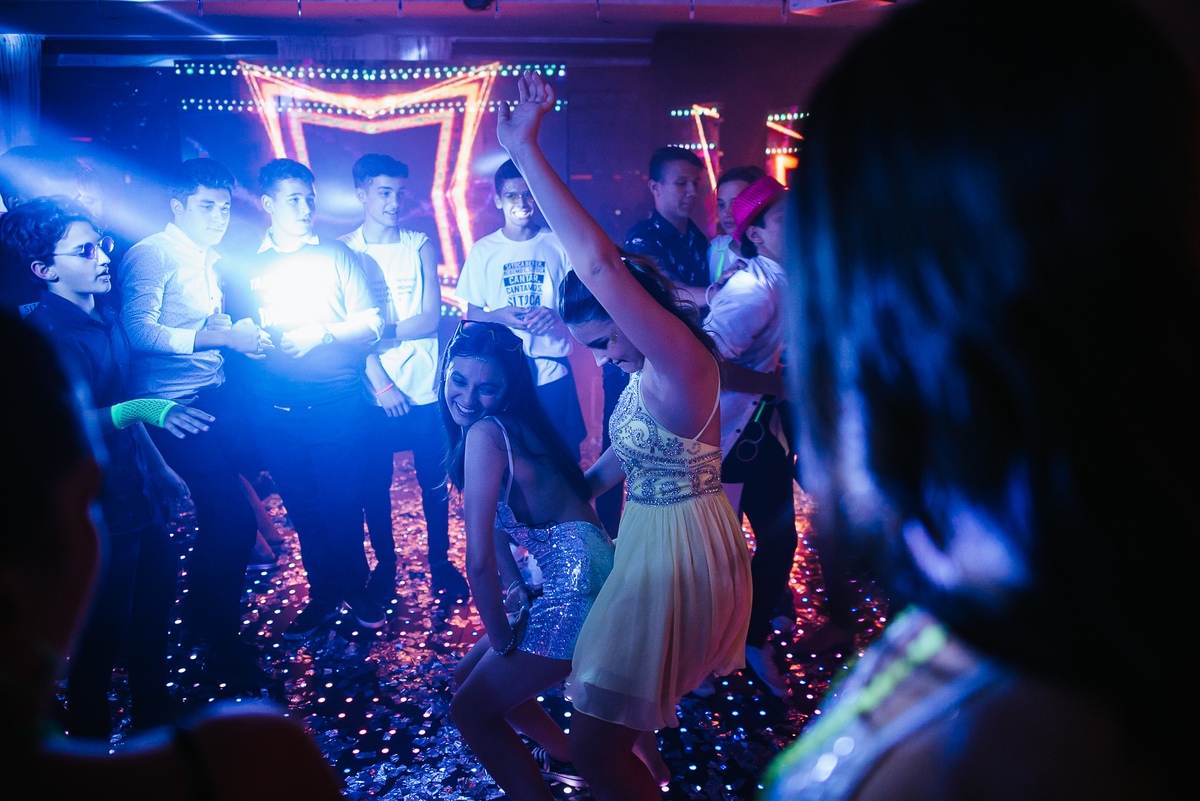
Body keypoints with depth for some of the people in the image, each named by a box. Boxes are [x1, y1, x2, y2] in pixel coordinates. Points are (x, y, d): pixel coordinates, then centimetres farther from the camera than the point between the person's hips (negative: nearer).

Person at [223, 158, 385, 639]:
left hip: (337, 404, -2)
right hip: (276, 412, 2)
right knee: (302, 508, 9)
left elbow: (370, 325, 2)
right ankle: (322, 595, 24)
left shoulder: (335, 256, 6)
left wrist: (324, 333, -12)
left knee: (342, 503, 1)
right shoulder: (244, 267, 10)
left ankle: (354, 589, 21)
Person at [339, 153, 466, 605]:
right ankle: (385, 565, 25)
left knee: (434, 482, 7)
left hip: (424, 388, 1)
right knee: (374, 484, 8)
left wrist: (378, 333, -14)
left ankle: (440, 563, 23)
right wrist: (381, 383, -14)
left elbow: (431, 319, -3)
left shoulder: (420, 246, 4)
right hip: (371, 392, 0)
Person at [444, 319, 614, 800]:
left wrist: (502, 640, -8)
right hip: (563, 583, 9)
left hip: (579, 587, -9)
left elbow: (478, 559, -18)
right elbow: (493, 517, 22)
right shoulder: (506, 426, 11)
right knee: (469, 677, 22)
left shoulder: (484, 432, -17)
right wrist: (516, 585, 12)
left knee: (470, 710, 1)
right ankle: (570, 760, 36)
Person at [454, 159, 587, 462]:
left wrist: (556, 314, -15)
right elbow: (472, 315, 9)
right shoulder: (483, 251, 5)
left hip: (552, 371, 0)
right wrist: (500, 315, -13)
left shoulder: (559, 244, 4)